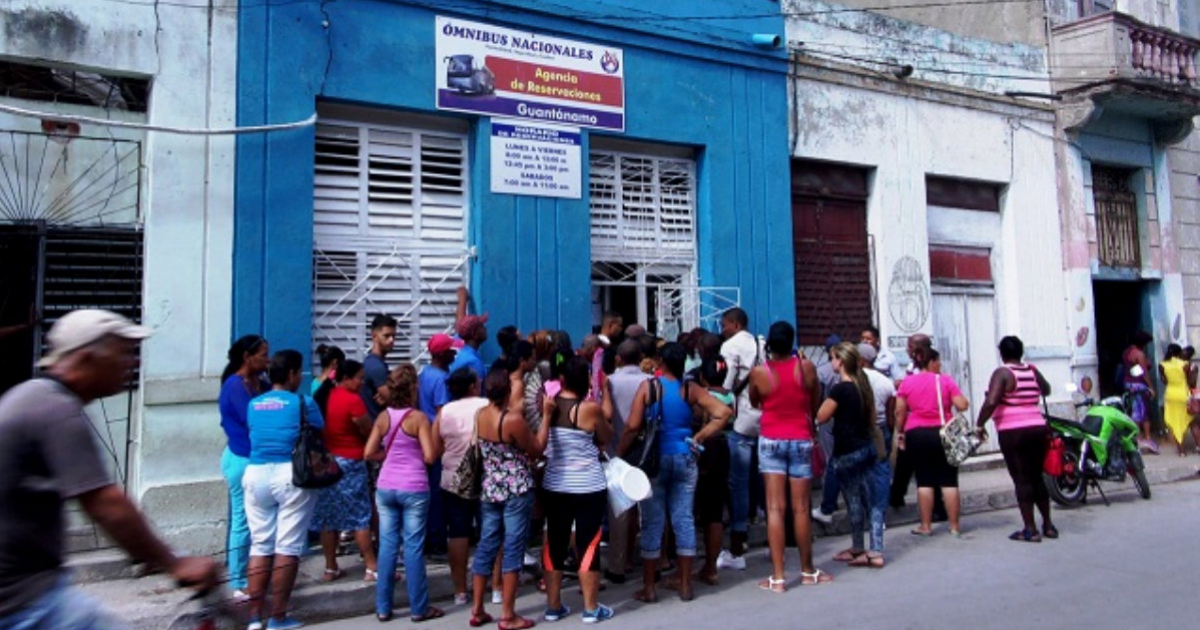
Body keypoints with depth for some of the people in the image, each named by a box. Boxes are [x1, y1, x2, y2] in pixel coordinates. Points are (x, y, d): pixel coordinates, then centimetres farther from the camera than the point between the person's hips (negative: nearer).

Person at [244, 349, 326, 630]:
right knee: (288, 547, 1)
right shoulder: (303, 403, -5)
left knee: (260, 546, 12)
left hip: (256, 475, 5)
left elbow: (253, 435, 18)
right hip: (292, 476, -5)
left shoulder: (253, 405, 10)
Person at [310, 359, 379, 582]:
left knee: (328, 517, 10)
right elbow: (369, 432, -9)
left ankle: (330, 568, 18)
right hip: (350, 464, -7)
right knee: (361, 518, -1)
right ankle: (371, 569, 4)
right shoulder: (353, 400, -15)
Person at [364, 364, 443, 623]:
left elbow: (369, 453, 3)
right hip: (414, 489, -4)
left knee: (387, 546, 12)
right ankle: (419, 608, 14)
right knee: (413, 548, 3)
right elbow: (429, 457, -14)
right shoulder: (418, 417, -10)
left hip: (385, 488, 5)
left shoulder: (383, 417, 3)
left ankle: (383, 607, 20)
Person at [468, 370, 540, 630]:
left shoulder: (479, 414, -1)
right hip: (517, 491, -7)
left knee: (486, 546, 14)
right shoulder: (514, 420, -21)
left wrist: (514, 377, 25)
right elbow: (536, 450, -9)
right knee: (513, 549, 2)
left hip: (490, 489, 7)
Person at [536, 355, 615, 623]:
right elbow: (606, 438, 1)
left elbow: (539, 444, 2)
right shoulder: (590, 408, -15)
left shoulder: (549, 404, -4)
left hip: (554, 486, 4)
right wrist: (604, 398, 8)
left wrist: (547, 414, 2)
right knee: (588, 545, 6)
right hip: (589, 488, -4)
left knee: (555, 544, 13)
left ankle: (553, 606, 22)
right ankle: (591, 608, 15)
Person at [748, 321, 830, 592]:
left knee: (775, 508, 0)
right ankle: (808, 571, 25)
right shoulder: (806, 367, -6)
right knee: (801, 508, 9)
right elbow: (814, 405, 6)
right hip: (801, 441, 1)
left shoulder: (758, 372, -8)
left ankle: (777, 577, 0)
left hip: (771, 441, -1)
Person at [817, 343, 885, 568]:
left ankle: (858, 549, 22)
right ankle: (875, 552, 10)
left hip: (847, 452, -8)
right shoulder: (863, 384, 7)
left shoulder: (839, 389, -17)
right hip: (867, 447, 8)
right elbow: (871, 416, 15)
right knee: (870, 500, 9)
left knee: (854, 500, 6)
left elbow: (821, 417, -11)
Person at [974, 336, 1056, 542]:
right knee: (1037, 477, 18)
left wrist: (980, 425, -11)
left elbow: (991, 402, -21)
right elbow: (1046, 390, 30)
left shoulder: (1003, 373, -10)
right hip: (1038, 429, 6)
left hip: (1012, 432, -6)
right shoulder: (1032, 370, 9)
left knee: (1022, 480, 0)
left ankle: (1030, 530, 3)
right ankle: (1048, 525, 26)